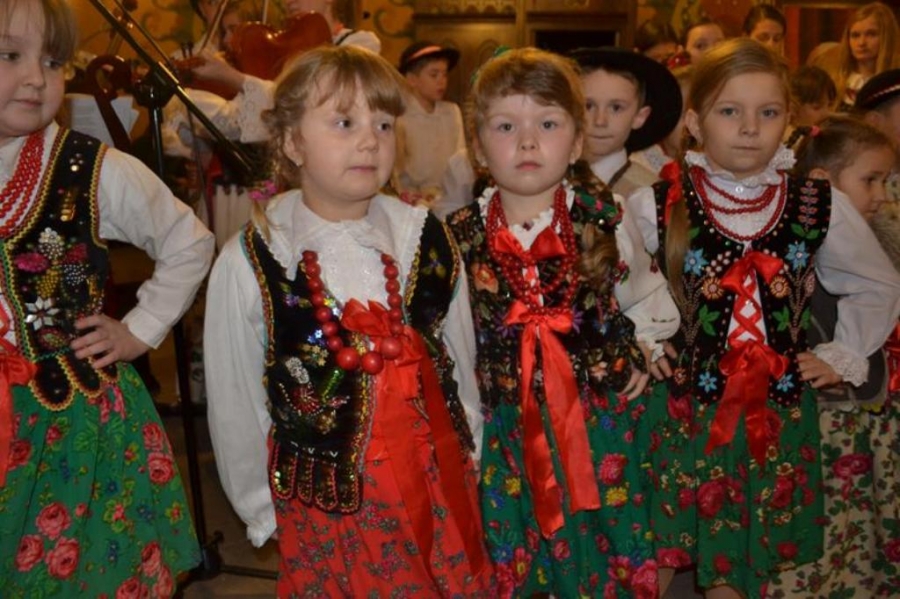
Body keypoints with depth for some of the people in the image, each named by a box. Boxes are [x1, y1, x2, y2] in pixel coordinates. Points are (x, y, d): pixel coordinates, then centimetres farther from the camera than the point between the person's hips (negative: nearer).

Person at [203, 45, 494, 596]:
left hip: (443, 491, 3)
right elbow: (235, 404, -4)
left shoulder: (430, 243, -5)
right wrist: (264, 510, 3)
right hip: (324, 507, -2)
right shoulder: (249, 265, -13)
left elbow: (462, 364, 5)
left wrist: (469, 461, 12)